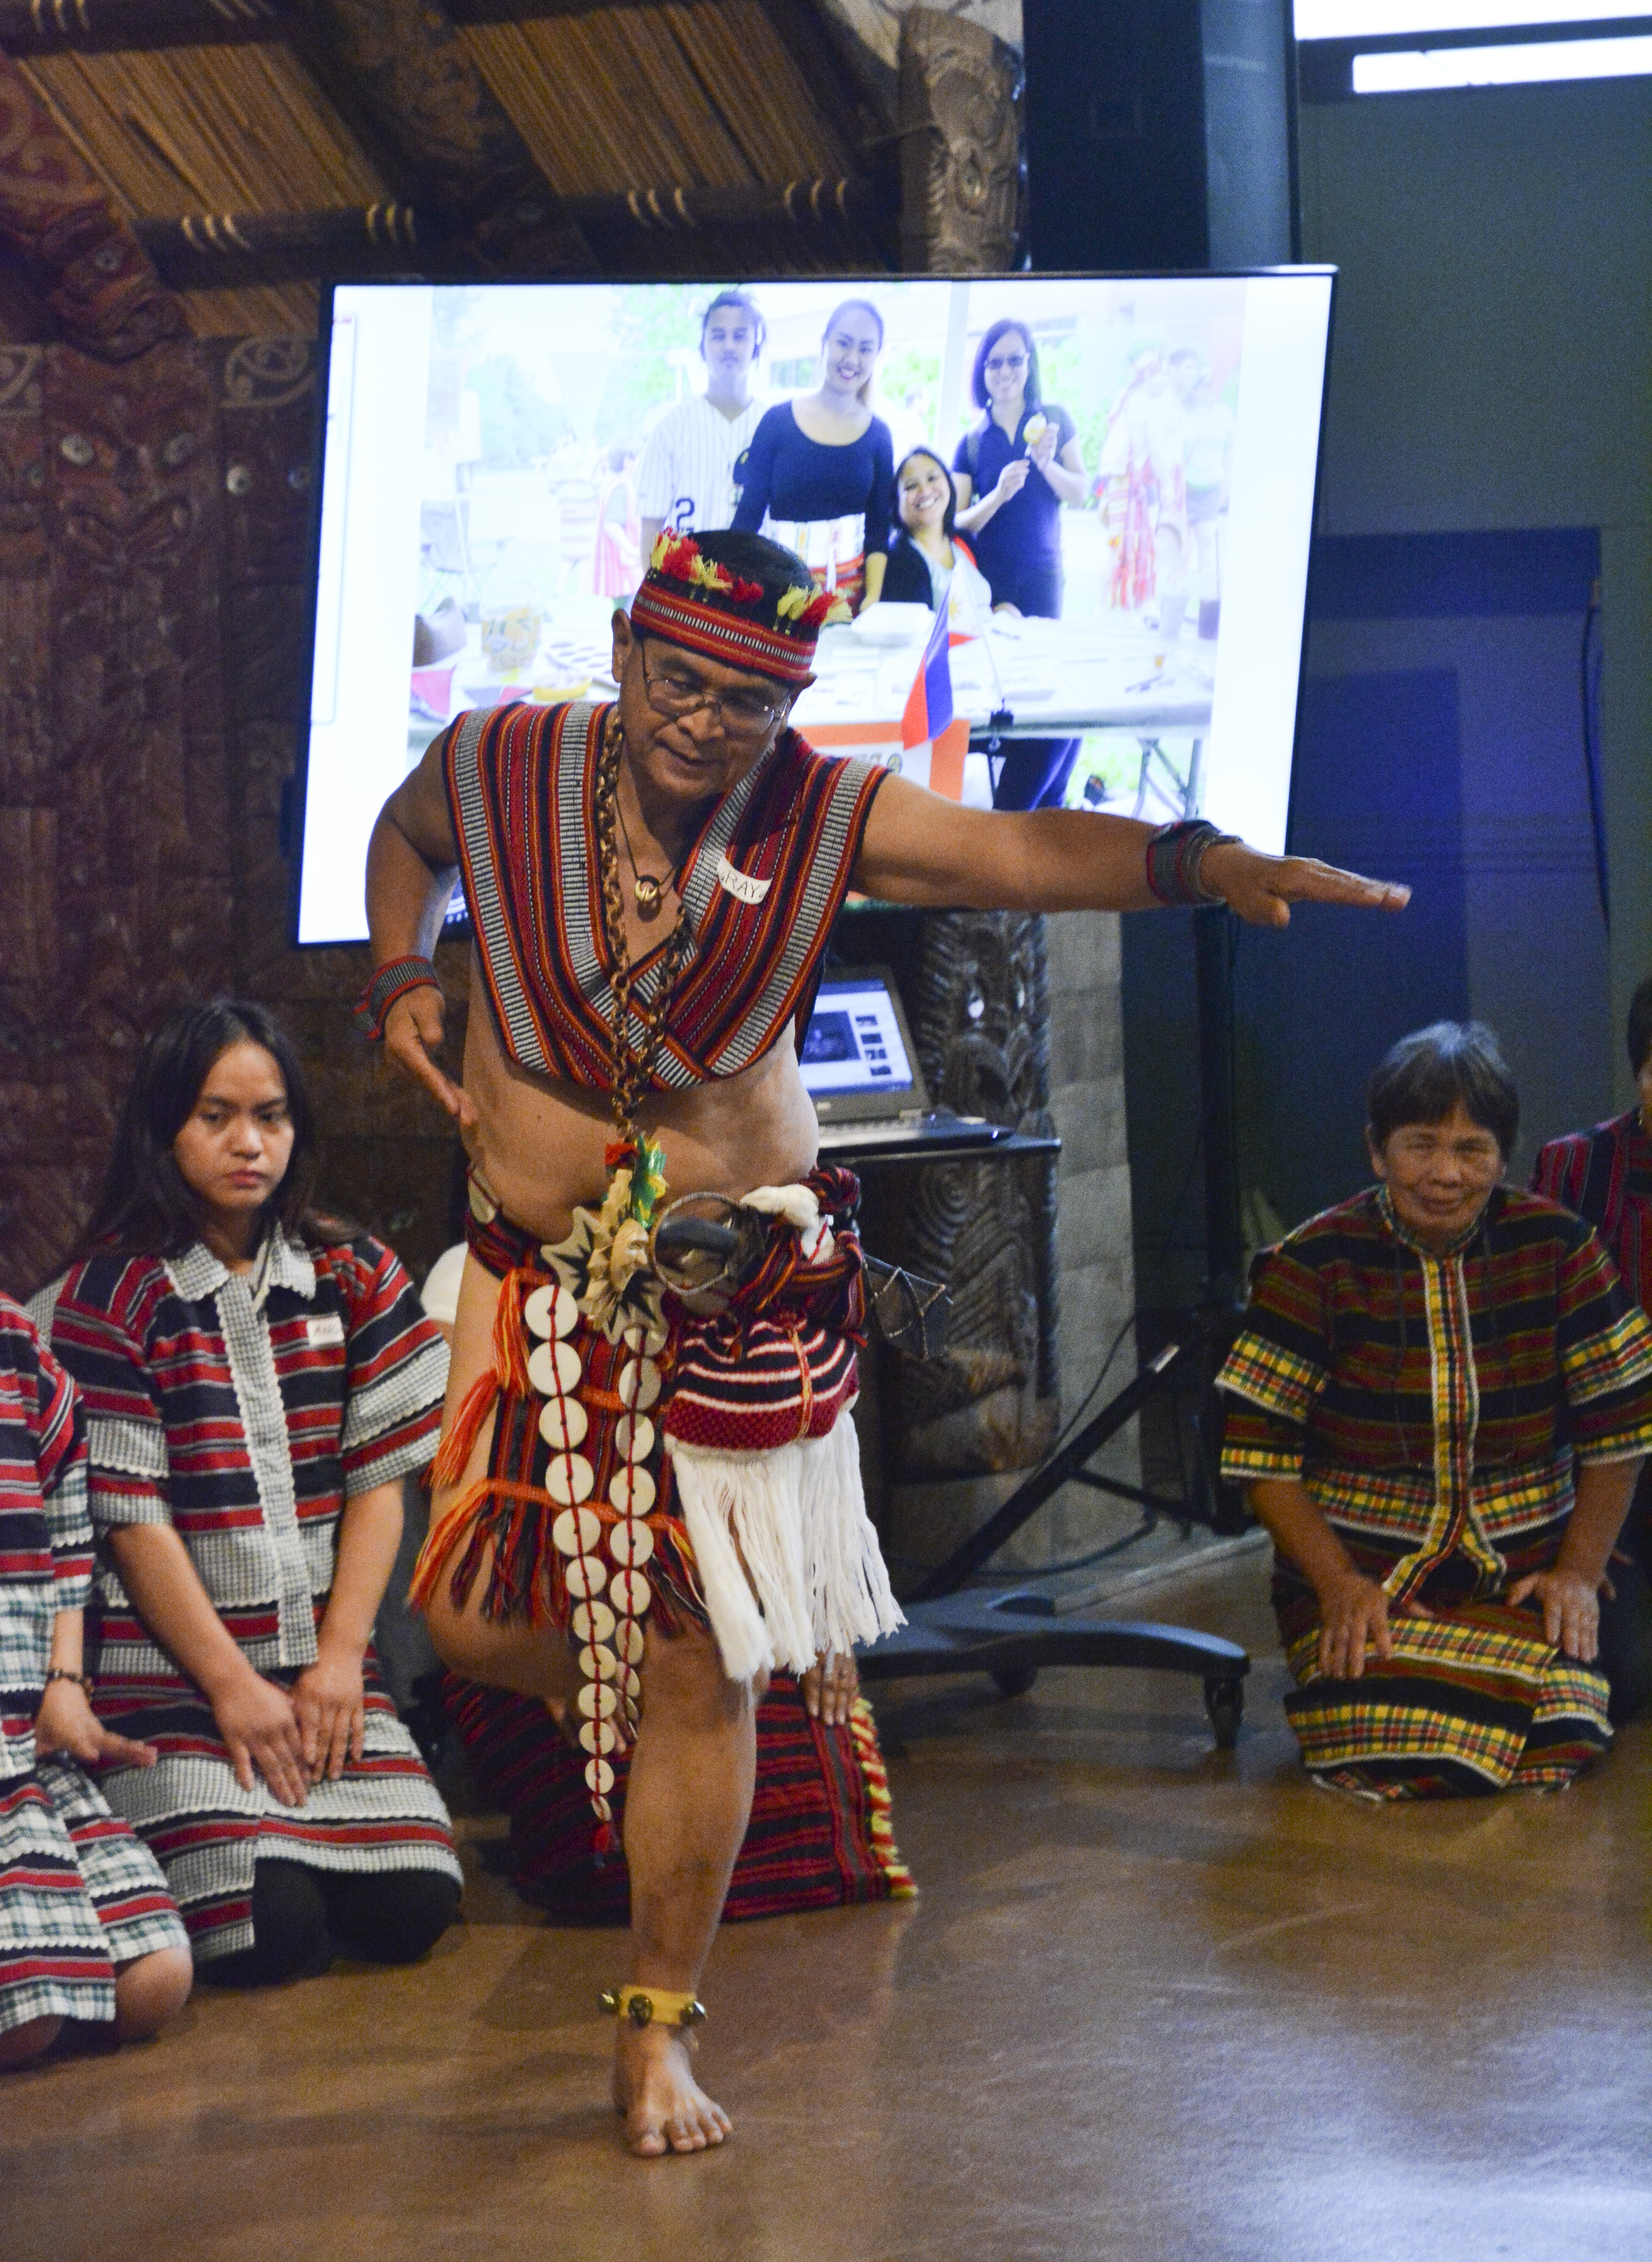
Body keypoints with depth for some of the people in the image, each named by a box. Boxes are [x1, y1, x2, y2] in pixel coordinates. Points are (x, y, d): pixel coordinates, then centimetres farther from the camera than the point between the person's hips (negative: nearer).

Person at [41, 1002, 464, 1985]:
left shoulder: (355, 1276, 6)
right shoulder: (111, 1295, -7)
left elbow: (380, 1481, 4)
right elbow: (131, 1518, -9)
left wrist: (338, 1662, -6)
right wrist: (233, 1686, -12)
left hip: (323, 1660, 4)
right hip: (170, 1670, -4)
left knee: (410, 1909, -12)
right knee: (270, 1932, -19)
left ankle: (289, 1822, 17)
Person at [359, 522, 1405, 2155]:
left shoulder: (827, 819, -10)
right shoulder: (501, 769, -6)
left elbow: (1028, 850, -26)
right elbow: (405, 837, 19)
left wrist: (1195, 862, -42)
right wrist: (401, 977, 5)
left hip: (739, 1285, -1)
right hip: (539, 1273, 2)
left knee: (697, 1664, 0)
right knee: (479, 1619, -5)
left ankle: (657, 2035, 14)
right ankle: (614, 1704, 34)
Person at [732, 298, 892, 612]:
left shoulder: (878, 436, 5)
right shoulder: (779, 420, 0)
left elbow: (878, 528, 6)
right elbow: (749, 513, 1)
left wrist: (874, 597, -7)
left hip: (849, 593, 1)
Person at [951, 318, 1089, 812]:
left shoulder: (1053, 420, 5)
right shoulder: (973, 441, 6)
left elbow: (1080, 493, 2)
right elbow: (958, 521, 0)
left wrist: (1047, 464, -17)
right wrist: (1000, 493, -18)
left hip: (1040, 573, -1)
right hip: (986, 578, 1)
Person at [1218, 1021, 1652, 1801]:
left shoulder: (1555, 1248, 1)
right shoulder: (1314, 1266, -5)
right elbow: (1261, 1450, -4)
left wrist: (1580, 1572, -2)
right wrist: (1339, 1585, -13)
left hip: (1522, 1580, 2)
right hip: (1365, 1581, -2)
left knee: (1556, 1748, -24)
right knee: (1395, 1759, -27)